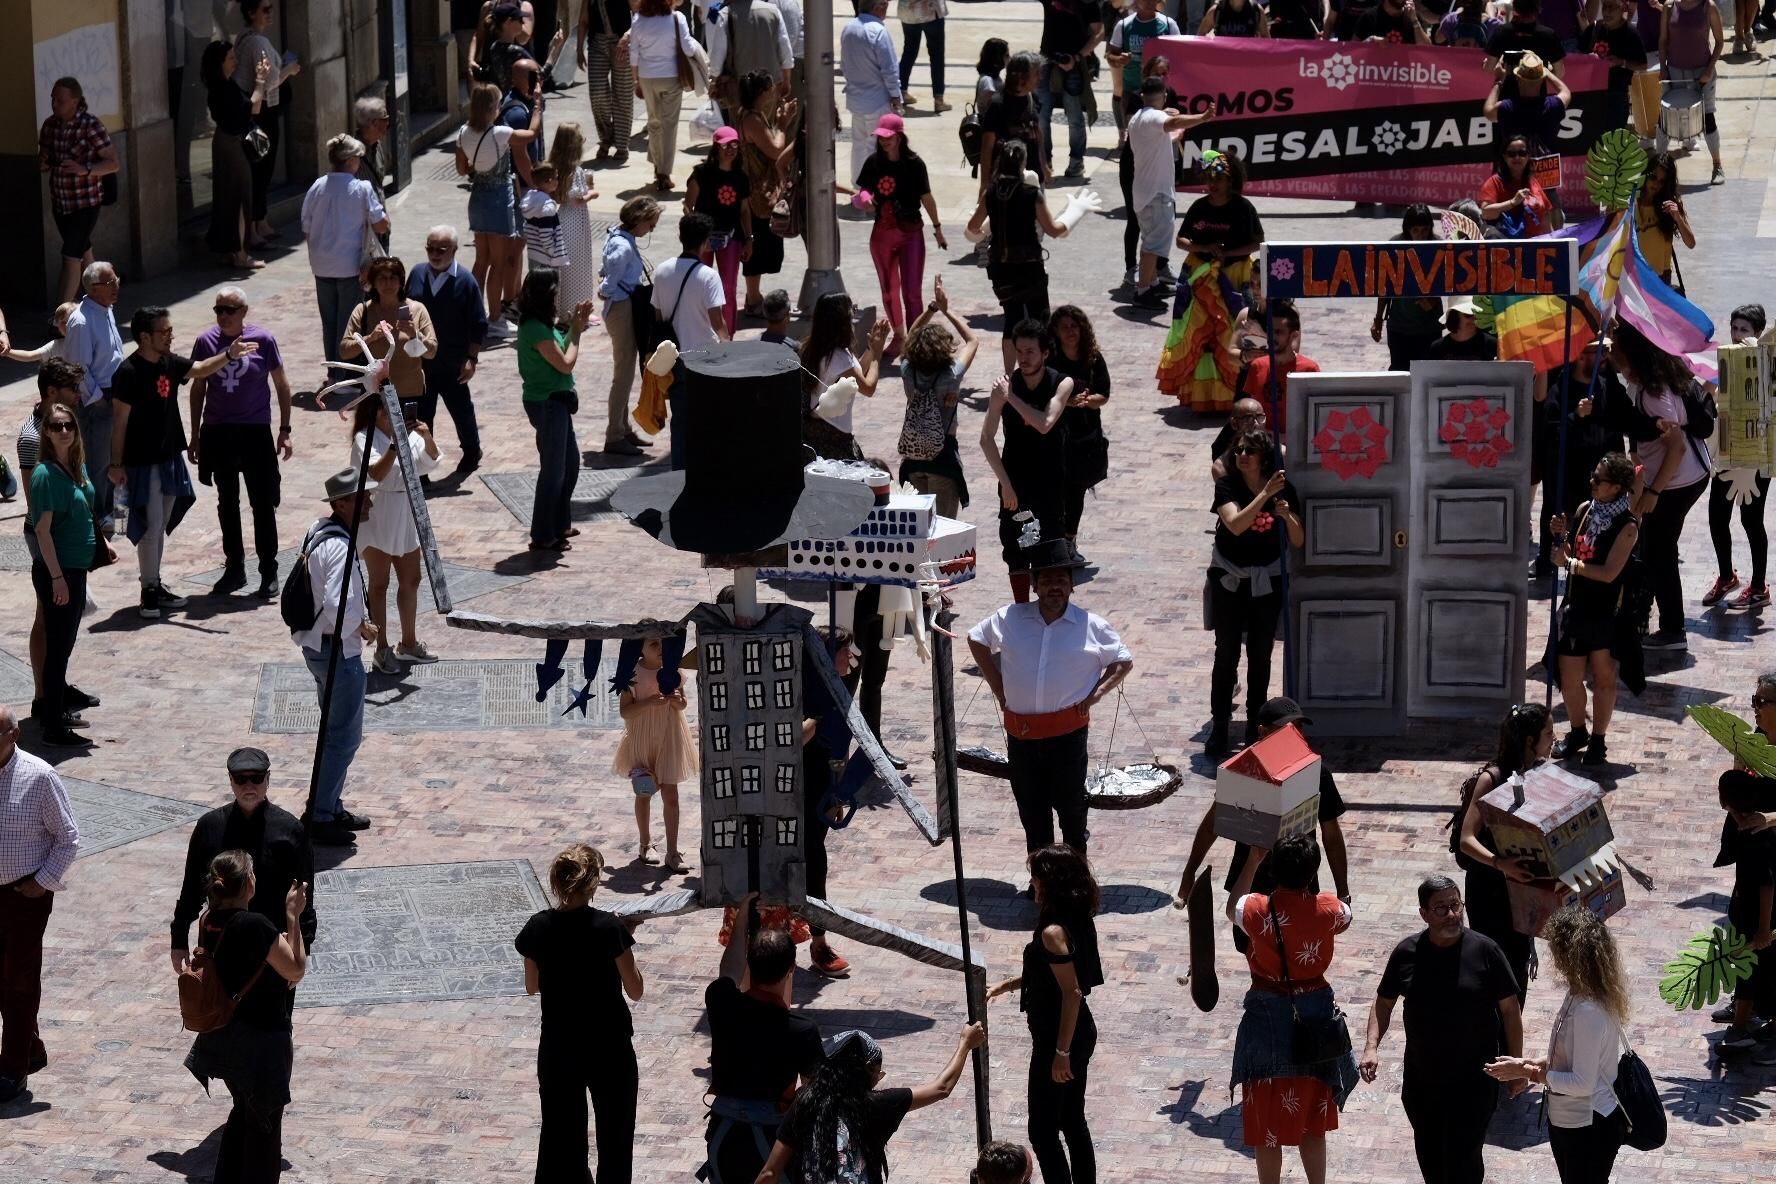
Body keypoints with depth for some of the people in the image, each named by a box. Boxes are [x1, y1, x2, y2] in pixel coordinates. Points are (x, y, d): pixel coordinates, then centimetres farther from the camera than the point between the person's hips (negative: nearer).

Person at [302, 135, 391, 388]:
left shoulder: (317, 187, -1)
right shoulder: (362, 189, -12)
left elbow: (306, 230, 3)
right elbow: (381, 226, -10)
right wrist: (384, 211, 9)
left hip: (322, 266, 4)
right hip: (351, 266, -4)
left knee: (329, 321, 15)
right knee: (348, 321, 4)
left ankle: (333, 373, 21)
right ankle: (344, 375, 5)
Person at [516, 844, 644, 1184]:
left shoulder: (539, 928, -8)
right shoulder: (609, 927, -17)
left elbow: (531, 986, 6)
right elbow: (635, 990, -9)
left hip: (558, 1049, 3)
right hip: (609, 1048, -3)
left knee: (560, 1135, 13)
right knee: (614, 1134, 12)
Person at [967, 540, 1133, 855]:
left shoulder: (1092, 627, -2)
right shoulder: (1010, 619, 3)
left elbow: (1124, 661, 8)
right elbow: (977, 640, 18)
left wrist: (1097, 692, -5)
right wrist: (997, 686, 10)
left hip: (1068, 731, -3)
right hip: (1020, 733, 3)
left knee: (1071, 808, 3)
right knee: (1031, 810, 12)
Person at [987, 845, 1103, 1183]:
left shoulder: (1053, 933, -24)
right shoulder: (1078, 920, 3)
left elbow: (1072, 992, -25)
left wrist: (1061, 1052, -22)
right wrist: (1010, 984, 17)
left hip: (1057, 1038, -9)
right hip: (1082, 1033, 9)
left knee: (1043, 1133, 2)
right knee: (1074, 1123, 19)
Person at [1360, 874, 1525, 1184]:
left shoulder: (1484, 950, -11)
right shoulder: (1407, 953, -4)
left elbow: (1510, 1008, -3)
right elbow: (1384, 1002, 9)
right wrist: (1372, 1046, -6)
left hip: (1473, 1080, -3)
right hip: (1421, 1078, 3)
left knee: (1464, 1159, -7)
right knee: (1429, 1156, 17)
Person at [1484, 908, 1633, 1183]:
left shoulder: (1588, 1011, -29)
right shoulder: (1581, 995, 1)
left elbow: (1582, 1083, -27)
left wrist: (1528, 1073, -19)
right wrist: (1535, 1064, 0)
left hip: (1589, 1129, -10)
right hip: (1570, 1122, 10)